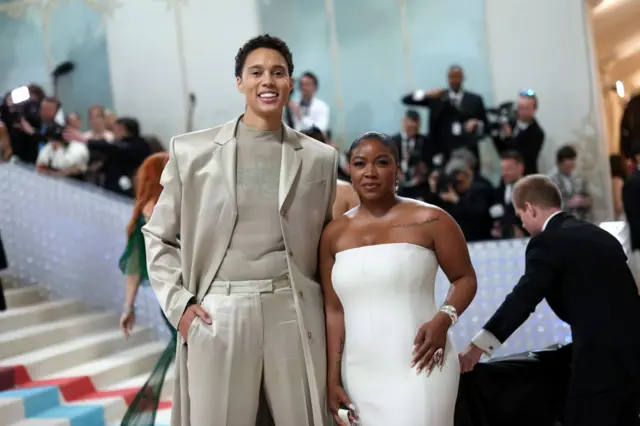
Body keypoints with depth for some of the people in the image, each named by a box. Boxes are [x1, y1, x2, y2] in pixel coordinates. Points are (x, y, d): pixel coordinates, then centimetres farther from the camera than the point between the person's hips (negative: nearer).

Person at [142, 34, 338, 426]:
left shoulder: (319, 158, 8)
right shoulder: (192, 151, 3)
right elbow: (159, 235, 10)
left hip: (294, 316, 1)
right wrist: (179, 303, -2)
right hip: (217, 317, -1)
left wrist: (332, 321, 8)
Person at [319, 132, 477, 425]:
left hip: (418, 371, -4)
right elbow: (334, 310, 9)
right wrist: (333, 379, 7)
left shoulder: (429, 220, -4)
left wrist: (444, 318, -15)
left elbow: (465, 278, 4)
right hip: (360, 376, 4)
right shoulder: (334, 234, 7)